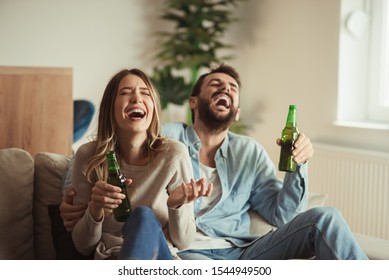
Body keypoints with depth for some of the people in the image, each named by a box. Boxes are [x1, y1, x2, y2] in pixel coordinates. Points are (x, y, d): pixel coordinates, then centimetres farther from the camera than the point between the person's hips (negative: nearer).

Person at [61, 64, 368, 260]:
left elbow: (283, 215, 11)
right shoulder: (165, 139, 9)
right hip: (185, 253, -3)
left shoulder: (250, 152, 18)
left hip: (241, 253, 3)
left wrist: (298, 165, -7)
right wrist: (73, 200, -11)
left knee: (323, 218, -19)